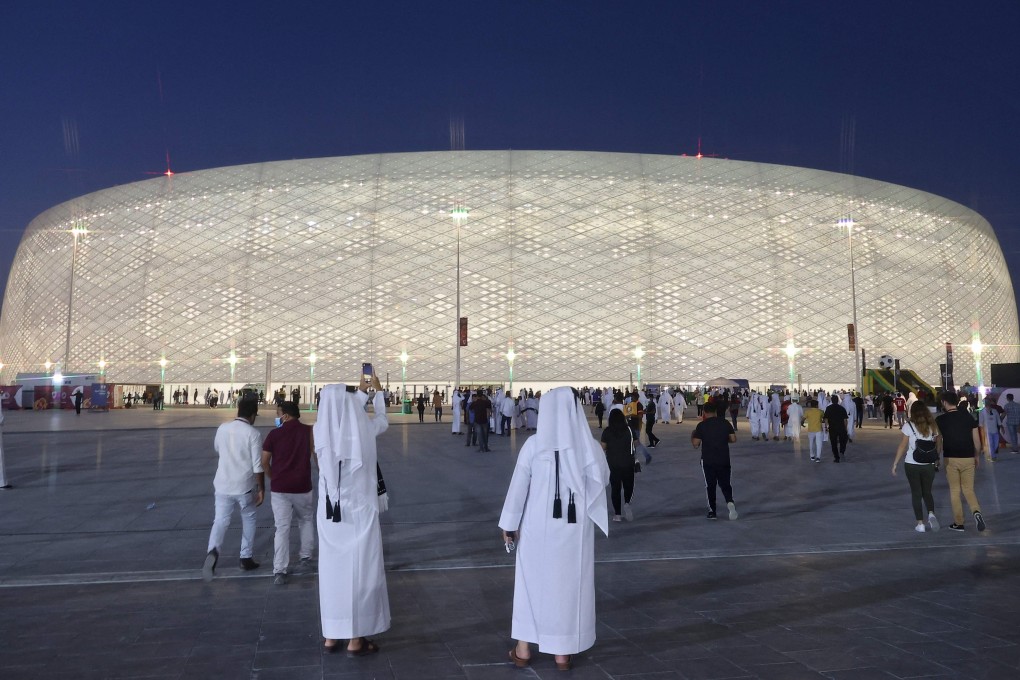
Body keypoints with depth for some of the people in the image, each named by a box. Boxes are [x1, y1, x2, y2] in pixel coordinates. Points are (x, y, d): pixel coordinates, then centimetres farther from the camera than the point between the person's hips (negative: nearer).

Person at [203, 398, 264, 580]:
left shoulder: (222, 428, 1)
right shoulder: (252, 433, -12)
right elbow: (258, 465, -13)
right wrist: (261, 489, -6)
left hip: (223, 484, 3)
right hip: (245, 486, -3)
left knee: (220, 520, 4)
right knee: (248, 519, 16)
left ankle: (213, 551, -22)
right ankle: (246, 558, 21)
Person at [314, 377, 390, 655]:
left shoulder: (320, 430, -6)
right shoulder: (364, 428, -14)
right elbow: (383, 420, 10)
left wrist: (361, 392, 28)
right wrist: (378, 390, 25)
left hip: (329, 512, 4)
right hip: (359, 511, -4)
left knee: (332, 569, 13)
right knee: (360, 570, 6)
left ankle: (331, 635, 23)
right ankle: (356, 639, 13)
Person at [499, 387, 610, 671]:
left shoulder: (533, 445, -11)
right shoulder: (589, 445, -9)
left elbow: (518, 486, -7)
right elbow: (602, 479, 8)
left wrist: (509, 523, 2)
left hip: (538, 526, 0)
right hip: (575, 528, 1)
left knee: (532, 581, 14)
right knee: (569, 584, 12)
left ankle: (523, 649, 22)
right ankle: (563, 653, 19)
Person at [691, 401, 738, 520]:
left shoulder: (701, 425, -8)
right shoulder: (725, 423, 1)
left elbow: (696, 444, -9)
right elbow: (733, 439, 2)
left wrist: (692, 436, 12)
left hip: (708, 460, -2)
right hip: (724, 459, 2)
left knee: (710, 485, 10)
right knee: (725, 484, 11)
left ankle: (712, 512, 13)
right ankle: (730, 502, -16)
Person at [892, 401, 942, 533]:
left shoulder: (909, 426, -8)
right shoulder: (933, 426, 1)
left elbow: (902, 446, -7)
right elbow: (937, 445, 4)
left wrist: (895, 463, -1)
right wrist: (936, 460, 17)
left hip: (912, 465, -2)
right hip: (929, 465, 3)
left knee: (916, 493, 8)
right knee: (927, 492, 18)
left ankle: (920, 523, 5)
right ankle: (931, 514, -6)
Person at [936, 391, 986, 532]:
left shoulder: (940, 420, -7)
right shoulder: (968, 417, 1)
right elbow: (977, 441, 3)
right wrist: (977, 457, 15)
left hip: (950, 459, -2)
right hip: (968, 458, 2)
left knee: (954, 491, 9)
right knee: (968, 490, 13)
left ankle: (958, 523, 12)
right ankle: (976, 511, -14)